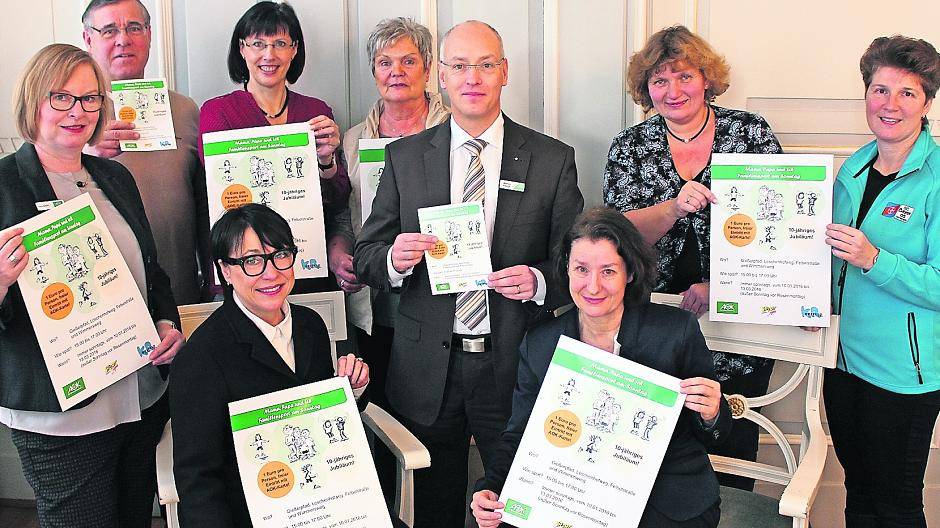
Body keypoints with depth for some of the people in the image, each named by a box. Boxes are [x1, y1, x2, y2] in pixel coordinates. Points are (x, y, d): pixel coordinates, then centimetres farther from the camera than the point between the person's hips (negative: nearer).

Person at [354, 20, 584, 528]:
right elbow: (365, 255, 5)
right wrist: (395, 259, -18)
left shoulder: (552, 159, -1)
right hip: (428, 370, 1)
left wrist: (539, 281, -19)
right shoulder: (404, 157, 3)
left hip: (514, 368, -1)